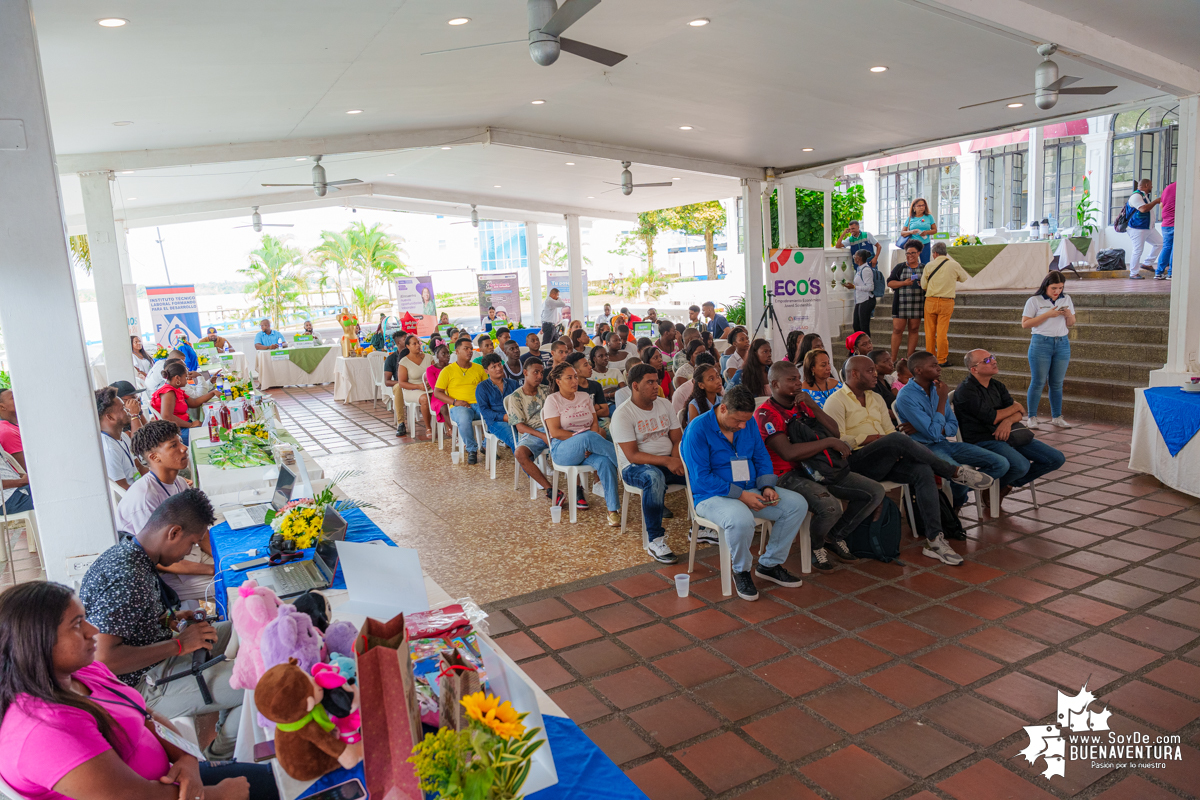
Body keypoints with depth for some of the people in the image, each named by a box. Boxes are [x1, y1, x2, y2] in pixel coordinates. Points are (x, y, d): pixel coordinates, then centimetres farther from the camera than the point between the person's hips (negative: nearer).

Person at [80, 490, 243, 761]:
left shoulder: (124, 550, 2)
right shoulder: (127, 580, -29)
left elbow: (119, 616, 17)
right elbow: (103, 660, -33)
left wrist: (171, 619, 5)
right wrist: (178, 644, -25)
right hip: (145, 687, -10)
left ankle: (228, 725, 26)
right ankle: (223, 753, 9)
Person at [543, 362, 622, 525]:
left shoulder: (585, 396, 16)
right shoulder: (553, 400, 0)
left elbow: (595, 423, 9)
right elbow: (555, 432, -9)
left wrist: (590, 444, -11)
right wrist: (582, 437, -14)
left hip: (586, 450, 4)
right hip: (562, 449, -4)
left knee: (605, 462, -30)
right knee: (588, 437, -38)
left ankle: (612, 509, -29)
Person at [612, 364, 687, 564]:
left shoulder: (664, 405, 8)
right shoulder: (622, 415, -12)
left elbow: (678, 439, 7)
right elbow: (632, 455, -18)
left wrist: (676, 459, -15)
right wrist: (666, 461, -28)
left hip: (667, 462, 6)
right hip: (635, 467, -6)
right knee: (655, 477, -40)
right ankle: (654, 541, -33)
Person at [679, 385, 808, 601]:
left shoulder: (749, 423, 5)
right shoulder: (698, 429, -17)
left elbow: (762, 457, 13)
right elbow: (701, 478, -20)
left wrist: (767, 486, -7)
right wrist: (740, 495, -24)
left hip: (750, 491, 7)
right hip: (712, 496, -7)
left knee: (797, 504, -7)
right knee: (741, 520, -38)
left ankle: (769, 564, 7)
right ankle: (741, 571, -7)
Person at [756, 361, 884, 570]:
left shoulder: (801, 404, 13)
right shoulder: (765, 413, -13)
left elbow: (834, 431, 8)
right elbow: (789, 452, -25)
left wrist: (812, 406, -5)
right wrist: (830, 442, -19)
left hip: (817, 468, 8)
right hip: (789, 475, -8)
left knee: (875, 492, 1)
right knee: (830, 506, -35)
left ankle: (836, 536, 16)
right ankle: (816, 545, 0)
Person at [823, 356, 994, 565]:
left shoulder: (876, 399, 23)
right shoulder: (836, 401, -1)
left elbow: (889, 430, 17)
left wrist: (900, 449, -4)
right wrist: (869, 439, -12)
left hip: (884, 461, 7)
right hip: (857, 462, -7)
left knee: (923, 471, -22)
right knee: (897, 439, -31)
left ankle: (934, 540, -24)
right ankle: (956, 473, -17)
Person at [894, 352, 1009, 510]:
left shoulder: (936, 388, 9)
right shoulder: (906, 397, -14)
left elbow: (953, 428, 10)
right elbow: (933, 433, -18)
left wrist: (927, 428, -10)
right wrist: (942, 400, -12)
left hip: (946, 443, 8)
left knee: (1001, 464, -4)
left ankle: (957, 494, 7)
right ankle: (956, 501, 2)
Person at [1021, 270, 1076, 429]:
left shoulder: (1066, 299, 12)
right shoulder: (1034, 301, -2)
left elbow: (1071, 324, 17)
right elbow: (1025, 323, -9)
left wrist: (1069, 315, -5)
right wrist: (1047, 315, -14)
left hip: (1062, 344, 4)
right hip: (1041, 343, -4)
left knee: (1057, 383, 7)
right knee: (1037, 382, -3)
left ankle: (1056, 417, 16)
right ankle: (1032, 417, 4)